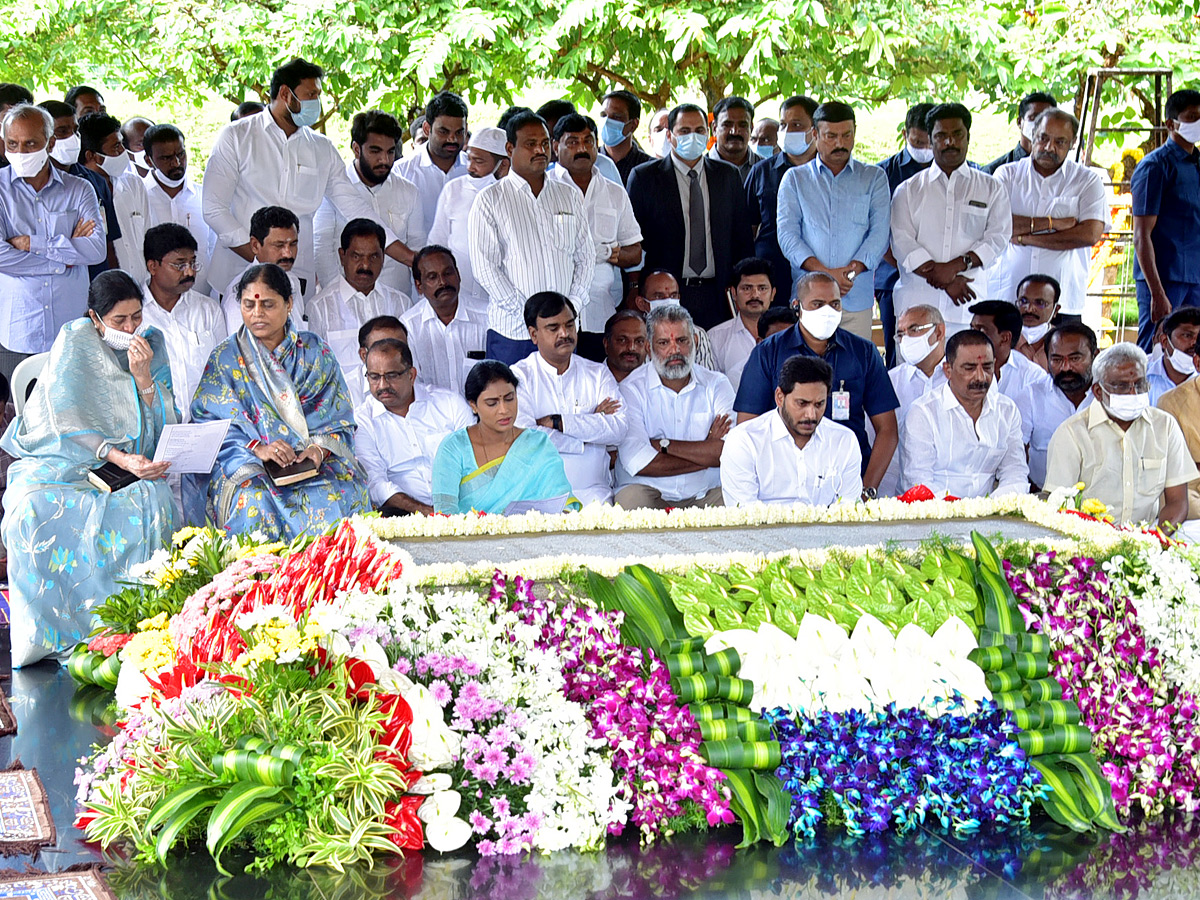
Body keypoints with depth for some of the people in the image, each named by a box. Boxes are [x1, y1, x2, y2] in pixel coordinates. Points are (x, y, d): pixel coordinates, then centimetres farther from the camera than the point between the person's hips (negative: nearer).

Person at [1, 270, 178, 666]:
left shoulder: (151, 345, 7)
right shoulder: (76, 341, -2)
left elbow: (163, 425, 2)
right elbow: (70, 423, -9)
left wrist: (143, 377, -14)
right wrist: (119, 458, -24)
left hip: (133, 465, 2)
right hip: (65, 460, -2)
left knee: (156, 499, -33)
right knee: (36, 507, -33)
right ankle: (58, 633, -23)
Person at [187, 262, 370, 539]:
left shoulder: (315, 352, 12)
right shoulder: (225, 357, 7)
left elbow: (337, 416, 9)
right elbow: (211, 422, -1)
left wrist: (320, 447, -13)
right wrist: (257, 448, -19)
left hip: (311, 461, 1)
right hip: (246, 460, -1)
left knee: (340, 494, -31)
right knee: (254, 501, -36)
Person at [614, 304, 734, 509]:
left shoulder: (717, 385, 9)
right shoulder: (631, 389, 2)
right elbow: (637, 462, -14)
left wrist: (663, 444, -9)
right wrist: (705, 452, -7)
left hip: (707, 495, 2)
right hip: (648, 490, -1)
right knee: (631, 500, -35)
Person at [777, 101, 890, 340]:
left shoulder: (874, 177, 13)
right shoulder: (795, 179, 12)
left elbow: (880, 233, 3)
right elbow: (787, 233, 2)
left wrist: (852, 270, -14)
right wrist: (823, 272, -13)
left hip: (857, 296, 0)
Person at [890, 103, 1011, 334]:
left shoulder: (991, 189, 15)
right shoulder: (908, 190, 14)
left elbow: (998, 238, 3)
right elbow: (902, 242, 1)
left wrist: (955, 266, -13)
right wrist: (945, 281, -10)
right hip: (916, 303, 0)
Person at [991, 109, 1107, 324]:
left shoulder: (1088, 180, 9)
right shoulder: (1008, 174, 11)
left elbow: (1090, 234, -6)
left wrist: (1024, 237, -6)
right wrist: (1052, 224, -7)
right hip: (1005, 297, 0)